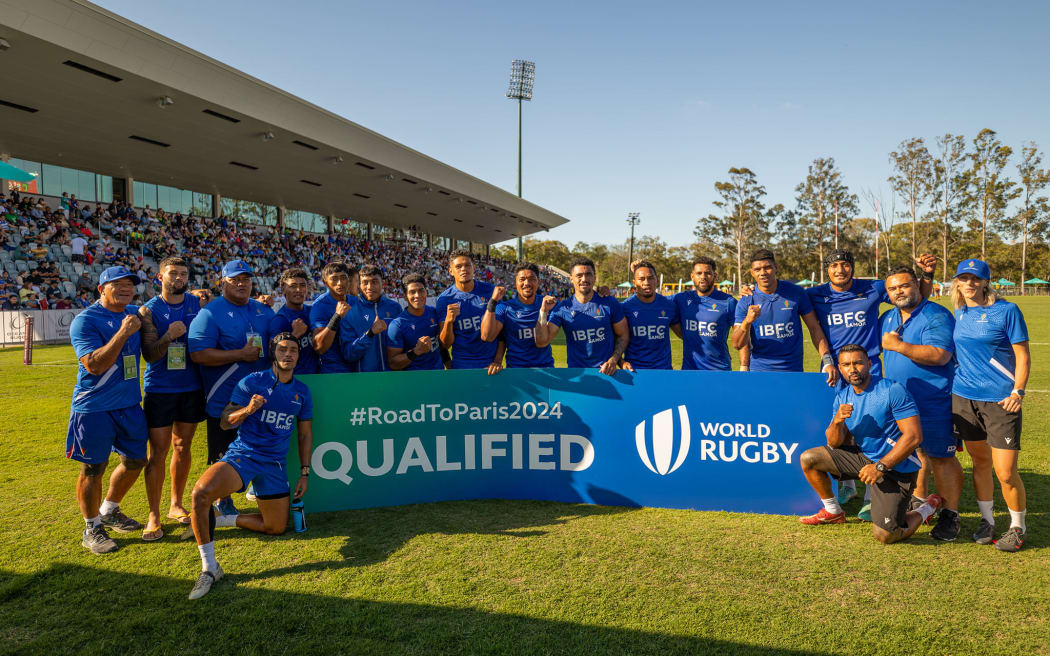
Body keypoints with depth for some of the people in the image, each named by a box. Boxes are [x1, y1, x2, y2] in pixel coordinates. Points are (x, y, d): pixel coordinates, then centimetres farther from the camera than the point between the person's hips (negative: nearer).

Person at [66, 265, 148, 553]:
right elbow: (94, 365, -23)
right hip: (94, 408, -7)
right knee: (92, 469, 3)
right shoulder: (85, 321, -13)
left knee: (136, 460, 15)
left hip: (130, 405, 7)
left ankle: (108, 511, 37)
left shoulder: (137, 314, 6)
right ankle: (92, 529, 19)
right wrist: (123, 332, -29)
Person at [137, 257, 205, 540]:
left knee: (183, 446, 12)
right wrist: (168, 337, -24)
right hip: (160, 389, -3)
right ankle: (154, 516, 7)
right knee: (158, 451, -2)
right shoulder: (149, 310, -3)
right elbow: (150, 355, -10)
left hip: (192, 388, 3)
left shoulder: (198, 304, 5)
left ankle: (176, 505, 26)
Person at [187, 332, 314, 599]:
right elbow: (225, 423, -2)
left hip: (274, 464, 4)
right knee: (200, 492, -32)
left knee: (277, 528, 5)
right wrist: (247, 410, -22)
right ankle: (209, 567, -18)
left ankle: (220, 519, 25)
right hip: (242, 454, -4)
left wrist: (305, 473, 13)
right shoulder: (252, 382, -2)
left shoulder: (302, 392, 8)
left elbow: (305, 434, 16)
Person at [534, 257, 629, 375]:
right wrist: (543, 312, -12)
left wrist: (613, 360, -6)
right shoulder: (562, 308, 1)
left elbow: (623, 335, 8)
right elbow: (541, 343, -3)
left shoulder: (610, 303, 1)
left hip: (606, 371, 0)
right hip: (576, 372, 1)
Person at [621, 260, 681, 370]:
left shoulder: (669, 305, 2)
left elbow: (683, 333, 14)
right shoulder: (625, 307, -5)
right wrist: (622, 362, -15)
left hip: (663, 368, 2)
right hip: (634, 369, -2)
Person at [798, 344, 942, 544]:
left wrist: (880, 467, -23)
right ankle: (833, 512, 18)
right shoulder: (842, 397, 2)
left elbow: (914, 436, -22)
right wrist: (837, 422, -21)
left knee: (884, 536, -15)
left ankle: (928, 508, 16)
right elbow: (834, 443, 1)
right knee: (809, 458, -3)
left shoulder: (892, 390, -18)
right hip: (863, 456, 6)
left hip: (896, 468, -6)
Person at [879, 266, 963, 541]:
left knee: (941, 457, -1)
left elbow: (939, 355, -26)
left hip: (935, 403, -7)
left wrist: (898, 345, -22)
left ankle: (950, 514, 11)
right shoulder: (887, 319, 11)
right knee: (912, 452, 16)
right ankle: (918, 504, 31)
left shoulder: (937, 316, -12)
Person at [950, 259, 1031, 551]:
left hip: (1001, 400, -5)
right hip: (964, 396, 5)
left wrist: (1018, 391, -15)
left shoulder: (1007, 310, -6)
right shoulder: (959, 313, 9)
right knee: (980, 461, 15)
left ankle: (1018, 526, 19)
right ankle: (987, 519, 30)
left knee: (1005, 472, -3)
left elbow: (1022, 355, -6)